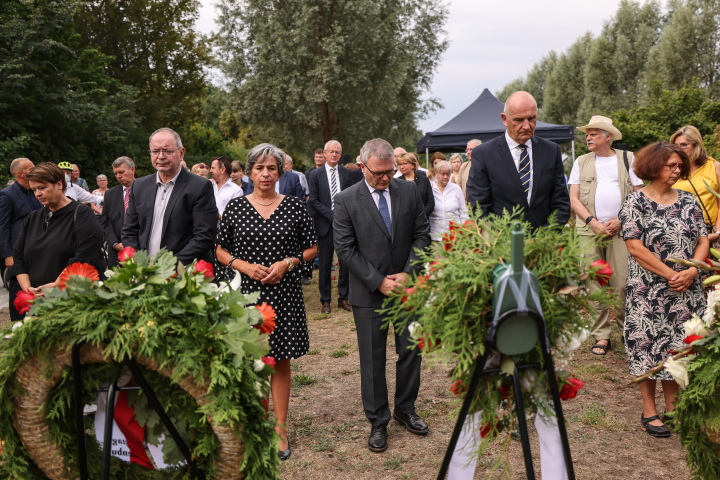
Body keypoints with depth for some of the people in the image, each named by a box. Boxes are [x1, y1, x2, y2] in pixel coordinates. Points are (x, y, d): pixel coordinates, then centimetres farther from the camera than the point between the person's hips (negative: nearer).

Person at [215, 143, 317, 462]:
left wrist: (287, 263, -10)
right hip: (246, 292, 0)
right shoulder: (235, 207, 2)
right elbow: (220, 250, 7)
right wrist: (245, 266, -9)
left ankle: (280, 428, 20)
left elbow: (312, 248, 7)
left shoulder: (295, 206, 1)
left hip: (284, 293, 0)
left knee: (281, 361, 7)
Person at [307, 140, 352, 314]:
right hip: (325, 225, -2)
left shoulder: (346, 173, 9)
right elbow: (314, 201, -4)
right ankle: (325, 300, 14)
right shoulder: (315, 175, 1)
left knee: (346, 262, 2)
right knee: (325, 264, 3)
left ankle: (343, 298, 15)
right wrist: (333, 215, -12)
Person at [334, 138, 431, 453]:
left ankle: (405, 409, 32)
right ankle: (378, 421, 21)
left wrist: (408, 274, -9)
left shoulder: (409, 192, 1)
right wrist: (378, 281, -14)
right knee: (372, 359, 6)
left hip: (407, 286, 3)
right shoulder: (346, 200, -8)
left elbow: (422, 235, 2)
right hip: (369, 292, -3)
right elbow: (345, 249, -9)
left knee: (411, 351, 11)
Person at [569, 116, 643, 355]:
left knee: (622, 283, -6)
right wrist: (593, 223, -6)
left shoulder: (628, 159, 10)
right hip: (589, 230, 1)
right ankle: (601, 336, 6)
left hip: (620, 229, -1)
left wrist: (620, 221, -7)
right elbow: (573, 199, 7)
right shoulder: (582, 162, 13)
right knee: (594, 284, -1)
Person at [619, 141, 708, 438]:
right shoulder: (635, 204, -6)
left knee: (679, 346, 9)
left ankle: (672, 403, 23)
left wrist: (691, 271, -11)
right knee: (649, 346, 0)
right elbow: (635, 247, -13)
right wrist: (671, 274, -15)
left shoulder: (688, 202, 9)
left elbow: (703, 240, 6)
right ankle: (649, 411, 12)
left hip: (686, 291, 5)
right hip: (648, 292, -4)